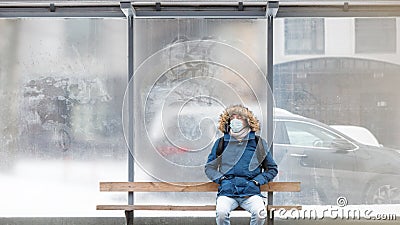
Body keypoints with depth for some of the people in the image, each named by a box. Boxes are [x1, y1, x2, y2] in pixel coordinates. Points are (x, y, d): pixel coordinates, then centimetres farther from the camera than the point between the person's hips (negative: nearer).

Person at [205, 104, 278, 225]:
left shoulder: (258, 143, 11)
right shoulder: (221, 143, 13)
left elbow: (272, 169, 18)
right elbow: (209, 167, 21)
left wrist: (257, 181, 3)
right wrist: (220, 179, 3)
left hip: (250, 192, 0)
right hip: (227, 192, 0)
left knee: (260, 213, -31)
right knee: (221, 213, -32)